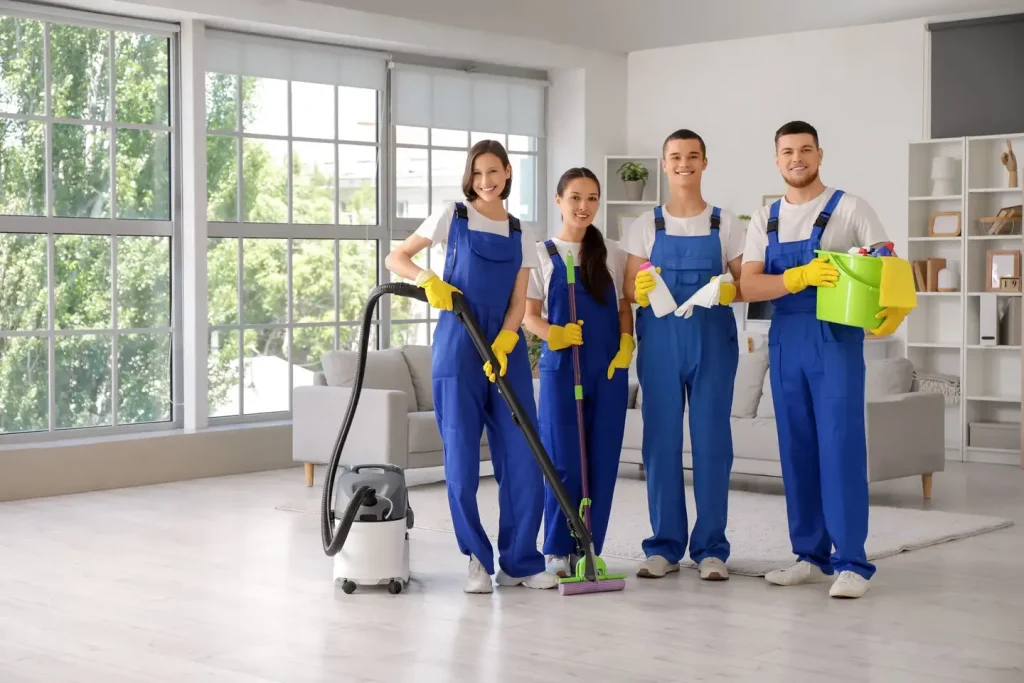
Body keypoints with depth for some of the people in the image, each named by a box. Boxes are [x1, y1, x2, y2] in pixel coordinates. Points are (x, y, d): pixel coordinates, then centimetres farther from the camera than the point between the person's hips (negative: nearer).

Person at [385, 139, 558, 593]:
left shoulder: (520, 233, 13)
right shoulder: (453, 216, 5)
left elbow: (518, 301, 6)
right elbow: (395, 259, 4)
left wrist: (503, 342, -12)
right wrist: (427, 279, -16)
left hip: (506, 347, 3)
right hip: (457, 345, -3)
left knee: (522, 457, -2)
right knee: (462, 456, -2)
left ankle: (520, 562, 7)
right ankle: (477, 559, 11)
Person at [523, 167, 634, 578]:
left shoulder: (612, 256, 10)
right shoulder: (542, 255, 5)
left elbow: (624, 308, 12)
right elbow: (530, 314, 3)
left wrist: (626, 344, -5)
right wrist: (553, 334, -17)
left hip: (609, 367, 2)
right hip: (561, 366, -2)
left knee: (602, 459, 2)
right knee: (562, 459, -4)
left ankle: (589, 548, 11)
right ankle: (557, 550, 7)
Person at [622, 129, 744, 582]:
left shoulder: (725, 224, 7)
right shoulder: (646, 225, 8)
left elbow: (746, 284, 5)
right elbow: (629, 288, 5)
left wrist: (730, 291, -17)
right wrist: (641, 289, -17)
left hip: (713, 339, 0)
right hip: (660, 339, 1)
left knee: (712, 442, 0)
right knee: (661, 442, 2)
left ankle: (710, 549, 8)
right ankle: (664, 546, 11)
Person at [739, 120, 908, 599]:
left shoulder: (848, 208, 0)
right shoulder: (764, 220, 10)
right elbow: (750, 287, -2)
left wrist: (895, 310, -25)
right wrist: (801, 276, -20)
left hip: (836, 339, -4)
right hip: (785, 342, 4)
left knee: (841, 447, -8)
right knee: (797, 450, 7)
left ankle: (851, 562, -5)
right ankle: (810, 555, 16)